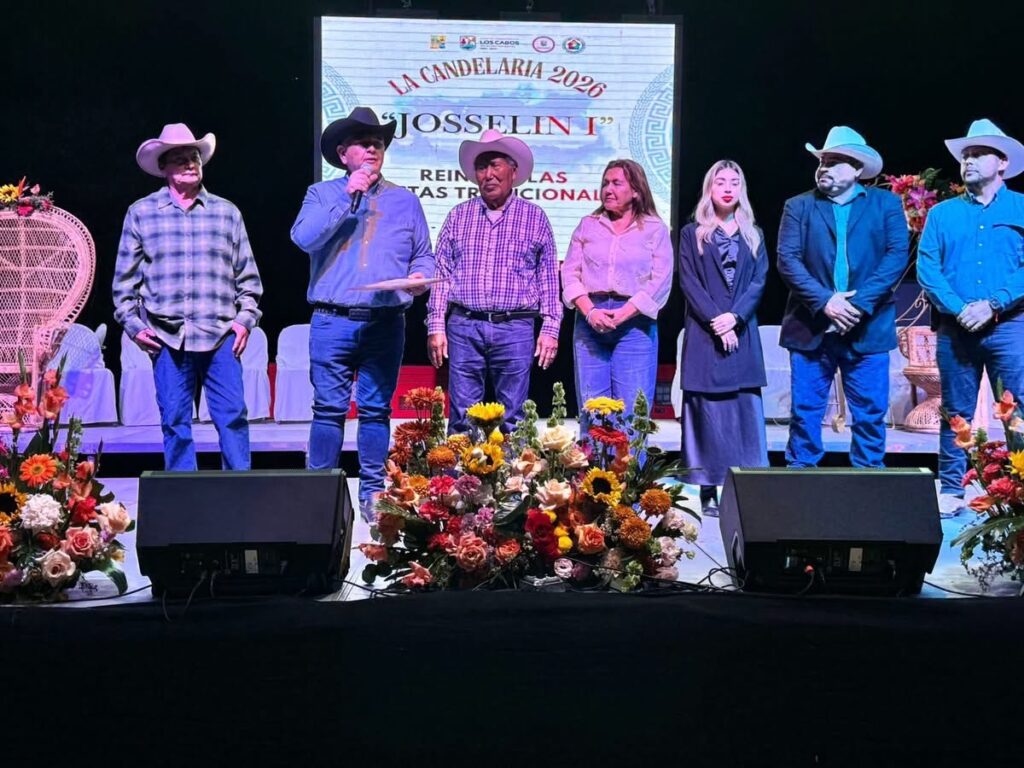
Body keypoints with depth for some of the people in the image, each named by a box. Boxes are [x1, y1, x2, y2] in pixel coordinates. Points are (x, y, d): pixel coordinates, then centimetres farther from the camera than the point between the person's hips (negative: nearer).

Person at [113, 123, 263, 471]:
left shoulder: (226, 213, 12)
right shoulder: (141, 213, 9)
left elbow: (247, 274, 13)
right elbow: (125, 277, 10)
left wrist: (245, 317, 2)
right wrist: (132, 323, 1)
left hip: (221, 335, 0)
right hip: (167, 337, 0)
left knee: (232, 416, -4)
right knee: (175, 422, 3)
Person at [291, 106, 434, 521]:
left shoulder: (405, 201, 15)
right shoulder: (322, 195, 10)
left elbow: (424, 254, 15)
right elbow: (304, 238, -8)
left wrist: (420, 276, -8)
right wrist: (348, 197, -10)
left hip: (386, 323, 1)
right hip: (333, 320, -1)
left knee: (376, 410, 4)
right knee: (329, 408, -2)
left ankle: (373, 494, 10)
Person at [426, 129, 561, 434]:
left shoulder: (534, 217, 8)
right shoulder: (459, 216, 11)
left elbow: (549, 277, 8)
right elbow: (441, 274, 11)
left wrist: (550, 329, 1)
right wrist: (436, 326, 3)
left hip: (515, 329, -1)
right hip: (464, 328, 1)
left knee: (512, 420, 3)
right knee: (462, 419, 2)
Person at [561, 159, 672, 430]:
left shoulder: (655, 229, 6)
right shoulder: (588, 225, 15)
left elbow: (661, 281, -3)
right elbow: (570, 273, 8)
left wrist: (622, 315, -12)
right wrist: (590, 311, -9)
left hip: (634, 322, -2)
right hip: (590, 320, 3)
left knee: (632, 411, -6)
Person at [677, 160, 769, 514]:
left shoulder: (753, 235, 14)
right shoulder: (692, 233, 7)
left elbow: (759, 282, 5)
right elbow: (689, 283, -2)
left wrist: (734, 316, -11)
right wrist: (715, 320, -13)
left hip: (743, 335, 2)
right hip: (704, 335, -2)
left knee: (746, 410, -1)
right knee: (709, 411, -4)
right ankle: (709, 491, -2)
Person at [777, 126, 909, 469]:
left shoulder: (886, 204, 7)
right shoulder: (799, 207, 8)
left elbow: (897, 256, -3)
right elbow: (787, 259, -2)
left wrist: (859, 303, -15)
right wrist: (824, 301, -15)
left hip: (867, 329, 0)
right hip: (811, 328, 1)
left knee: (870, 415, 3)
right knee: (805, 413, 3)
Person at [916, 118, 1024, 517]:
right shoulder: (942, 213, 12)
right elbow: (927, 269, 2)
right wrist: (958, 308, -13)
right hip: (955, 329, 2)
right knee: (955, 413, 6)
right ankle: (950, 491, 12)